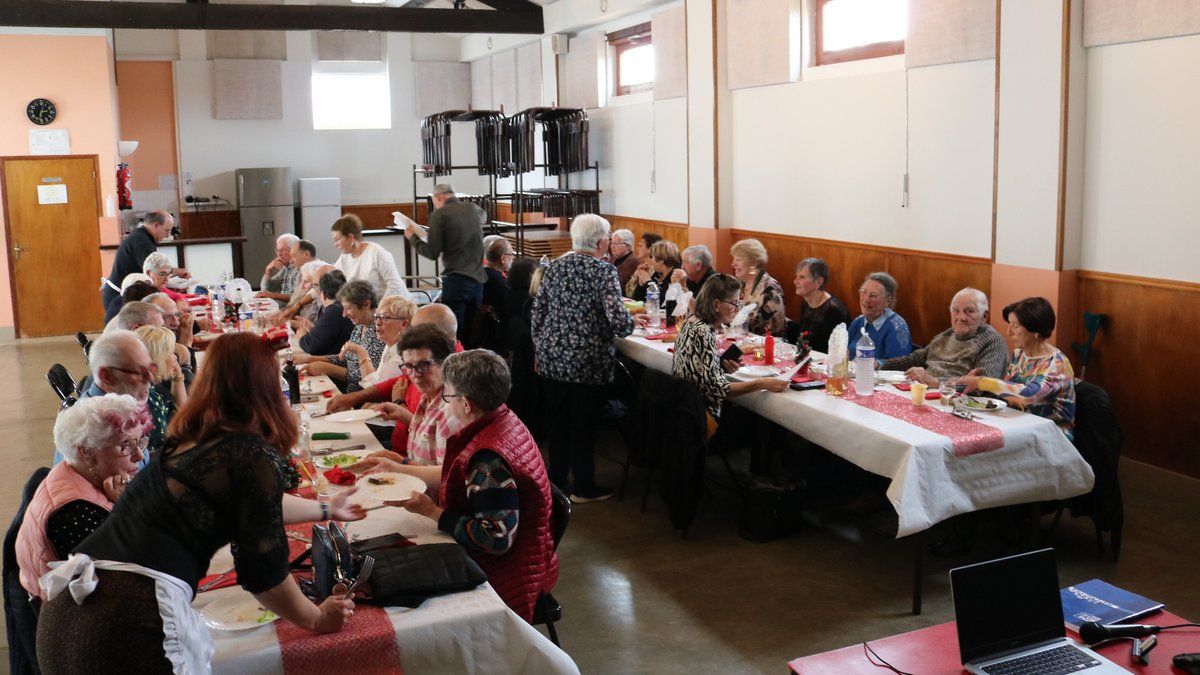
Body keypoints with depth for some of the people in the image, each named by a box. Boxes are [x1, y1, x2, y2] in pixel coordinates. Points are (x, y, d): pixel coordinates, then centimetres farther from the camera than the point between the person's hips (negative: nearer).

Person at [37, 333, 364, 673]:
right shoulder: (256, 456, -7)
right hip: (134, 616, -8)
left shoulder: (191, 440, 17)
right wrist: (316, 619, 15)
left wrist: (326, 509, 49)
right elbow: (264, 569, -3)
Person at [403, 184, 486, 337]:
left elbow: (432, 253, -6)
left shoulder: (439, 215, -4)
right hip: (478, 280, 6)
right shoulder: (473, 209, 12)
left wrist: (412, 238, 10)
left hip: (456, 280, -6)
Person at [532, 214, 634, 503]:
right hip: (587, 361, -5)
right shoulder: (604, 271, -12)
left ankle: (557, 479, 29)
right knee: (584, 424, 7)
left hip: (552, 359, 5)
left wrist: (540, 349, 19)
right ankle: (583, 487, 18)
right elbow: (619, 320, -21)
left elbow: (537, 314, 9)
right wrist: (627, 325, 1)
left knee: (556, 421, 17)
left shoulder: (553, 268, 5)